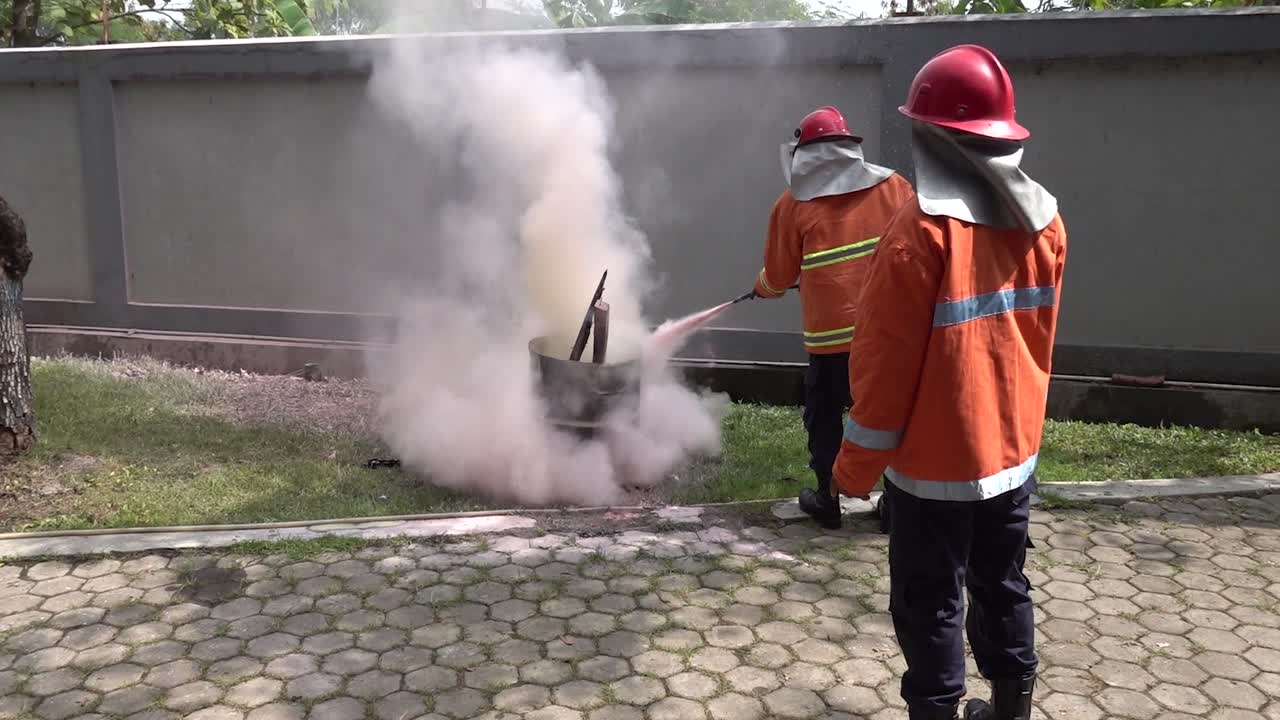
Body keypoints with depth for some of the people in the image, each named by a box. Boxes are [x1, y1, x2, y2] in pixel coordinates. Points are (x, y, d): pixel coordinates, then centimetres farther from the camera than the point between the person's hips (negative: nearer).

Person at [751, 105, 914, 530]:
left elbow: (778, 277, 6)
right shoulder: (893, 186, 4)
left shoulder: (794, 203, -1)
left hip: (831, 332, -2)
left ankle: (827, 500, 21)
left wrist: (762, 288, 28)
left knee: (824, 416, 14)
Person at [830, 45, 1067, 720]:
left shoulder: (922, 230, -21)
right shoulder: (1043, 221, 0)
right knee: (1002, 586, 20)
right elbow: (1036, 340, 11)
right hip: (1014, 449, 7)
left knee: (931, 605, 7)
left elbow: (886, 362, -17)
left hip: (935, 462, -6)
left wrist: (857, 464, -8)